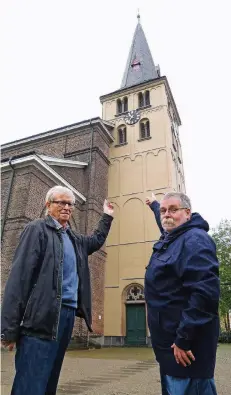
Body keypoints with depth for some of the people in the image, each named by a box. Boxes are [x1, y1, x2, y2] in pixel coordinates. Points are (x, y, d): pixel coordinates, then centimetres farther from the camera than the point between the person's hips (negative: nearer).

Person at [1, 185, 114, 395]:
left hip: (68, 314, 7)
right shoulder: (37, 228, -4)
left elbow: (96, 241, 39)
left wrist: (107, 217, 34)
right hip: (43, 316, -7)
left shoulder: (74, 238, 18)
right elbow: (19, 276, -12)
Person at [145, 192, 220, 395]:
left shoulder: (195, 239, -18)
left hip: (186, 343, -10)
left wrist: (184, 338, -26)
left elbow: (206, 292, -27)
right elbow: (165, 223, 36)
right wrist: (154, 204, 52)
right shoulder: (170, 238, 11)